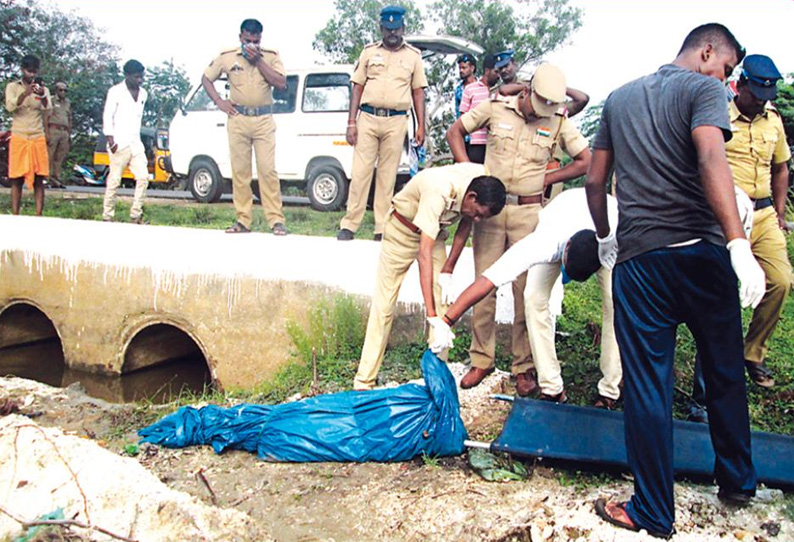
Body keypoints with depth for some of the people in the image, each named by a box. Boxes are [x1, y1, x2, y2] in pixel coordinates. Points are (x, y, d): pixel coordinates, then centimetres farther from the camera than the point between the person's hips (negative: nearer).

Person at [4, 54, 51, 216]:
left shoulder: (43, 89, 10)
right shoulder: (13, 87, 6)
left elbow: (48, 109, -8)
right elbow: (10, 107, -11)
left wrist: (43, 96, -30)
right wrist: (25, 94, -28)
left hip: (38, 138, 1)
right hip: (19, 138, -1)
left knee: (39, 180, -2)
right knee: (17, 180, -2)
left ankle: (38, 217, 0)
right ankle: (15, 217, 0)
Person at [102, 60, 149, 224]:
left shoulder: (143, 93, 15)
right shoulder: (116, 91, -2)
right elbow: (107, 116, -5)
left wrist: (137, 137, 17)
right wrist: (110, 140, -14)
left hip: (136, 143, 6)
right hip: (119, 143, -6)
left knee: (143, 177, -4)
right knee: (114, 180, -3)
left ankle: (136, 214, 2)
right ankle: (107, 216, 4)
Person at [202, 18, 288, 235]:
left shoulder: (271, 56, 4)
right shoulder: (227, 57, 5)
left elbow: (281, 83, -9)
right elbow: (206, 78, 15)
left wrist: (258, 61, -12)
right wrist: (219, 101, 2)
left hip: (264, 120, -1)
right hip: (238, 120, 2)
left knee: (267, 169, -8)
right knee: (239, 170, 2)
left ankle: (276, 219, -5)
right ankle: (242, 220, 8)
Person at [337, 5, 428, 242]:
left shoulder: (413, 55, 10)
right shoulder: (369, 52, 10)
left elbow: (418, 92, 10)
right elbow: (358, 87, 8)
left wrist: (421, 126, 1)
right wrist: (351, 122, -1)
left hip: (396, 121, 0)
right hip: (368, 118, 0)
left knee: (388, 175, 2)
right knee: (360, 172, -3)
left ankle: (382, 229, 6)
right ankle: (349, 225, 1)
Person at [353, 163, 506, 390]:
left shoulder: (482, 178, -21)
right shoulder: (439, 192, -41)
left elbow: (466, 222, -1)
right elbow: (424, 255, -45)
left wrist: (450, 267, -7)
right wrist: (432, 317, -48)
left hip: (434, 231, 6)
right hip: (402, 230, -6)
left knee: (442, 302, -5)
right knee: (383, 305, -4)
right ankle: (364, 382, 4)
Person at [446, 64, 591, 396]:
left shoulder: (559, 121, 0)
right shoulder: (496, 107, -1)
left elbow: (586, 161, 4)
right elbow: (454, 132, 8)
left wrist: (544, 180, -2)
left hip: (528, 212, 0)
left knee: (526, 289, 3)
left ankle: (524, 367, 16)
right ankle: (481, 360, 19)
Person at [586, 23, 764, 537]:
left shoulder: (620, 98, 16)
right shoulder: (702, 88, 1)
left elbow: (595, 180, 17)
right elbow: (711, 159, -19)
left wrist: (604, 236, 31)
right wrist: (739, 243, -26)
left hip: (638, 259, 3)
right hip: (702, 252, -2)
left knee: (647, 388, 4)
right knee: (725, 373, 17)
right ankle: (738, 480, 35)